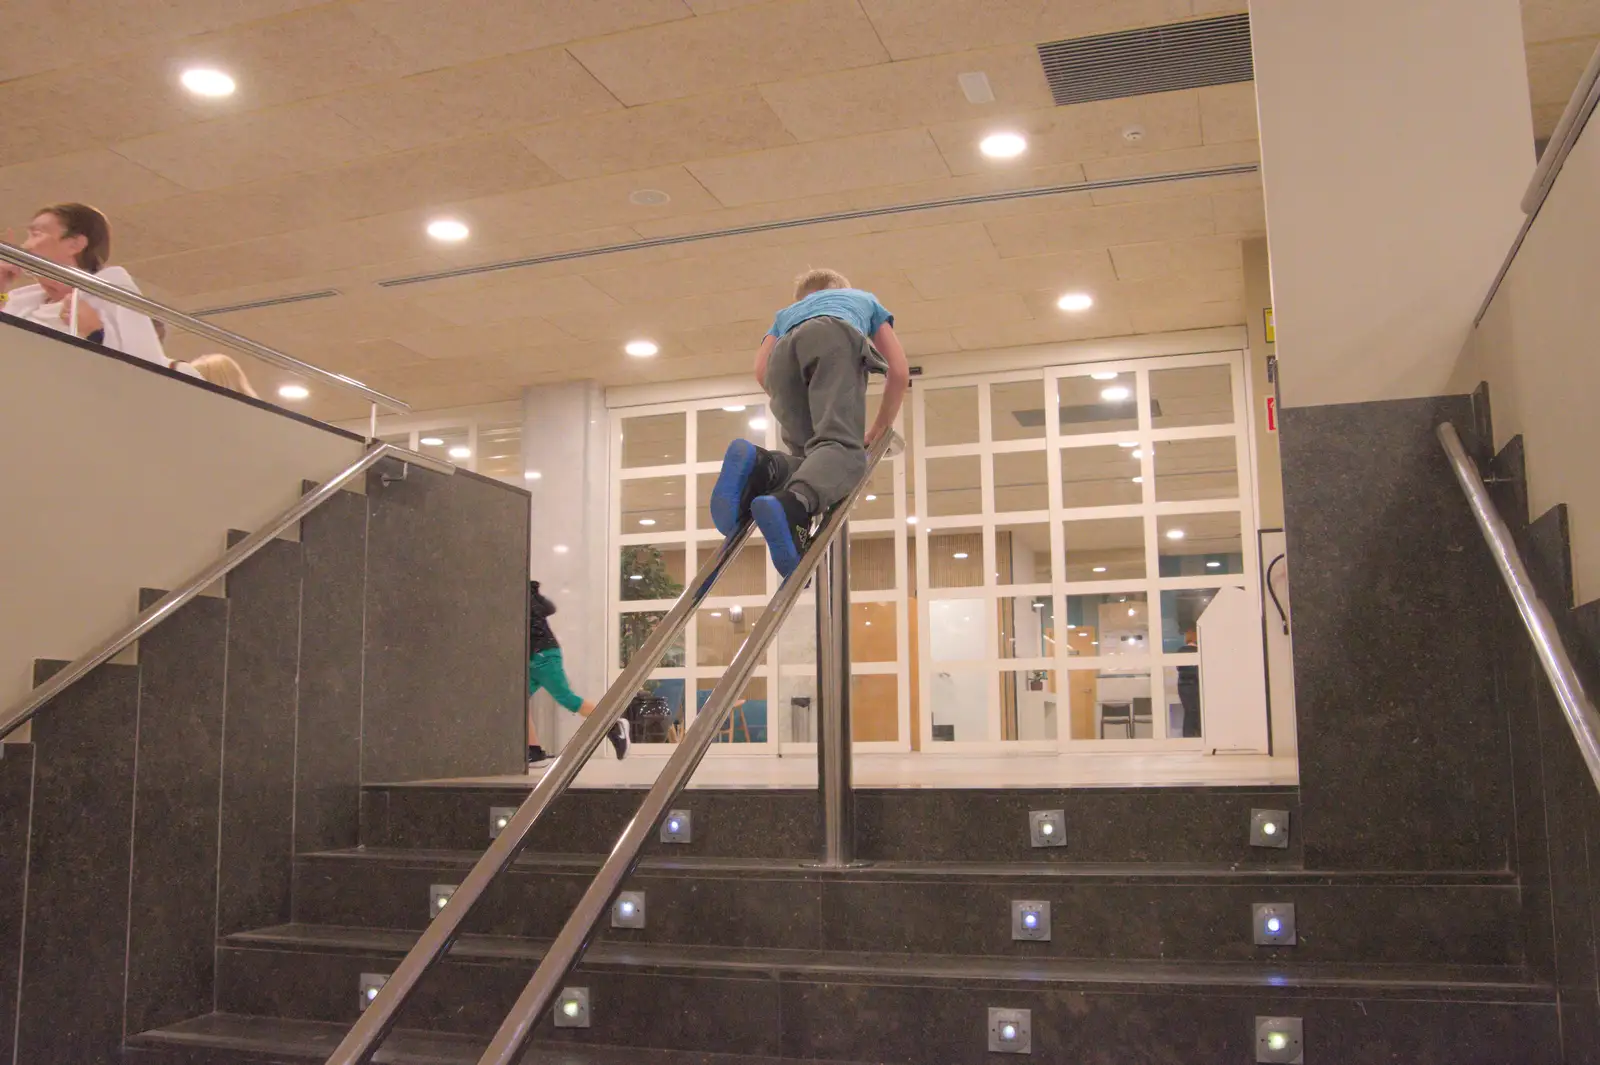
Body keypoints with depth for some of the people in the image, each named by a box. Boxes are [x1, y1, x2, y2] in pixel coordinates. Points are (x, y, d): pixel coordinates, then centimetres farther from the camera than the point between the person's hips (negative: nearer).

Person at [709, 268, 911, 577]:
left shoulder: (787, 313, 46)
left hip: (786, 352, 3)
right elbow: (899, 371, 32)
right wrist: (879, 430, 41)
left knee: (809, 457, 4)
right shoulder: (864, 299, 45)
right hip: (835, 338, -3)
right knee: (841, 446, -22)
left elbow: (761, 371, 24)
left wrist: (797, 414, 35)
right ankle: (792, 505, -53)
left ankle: (759, 468, -29)